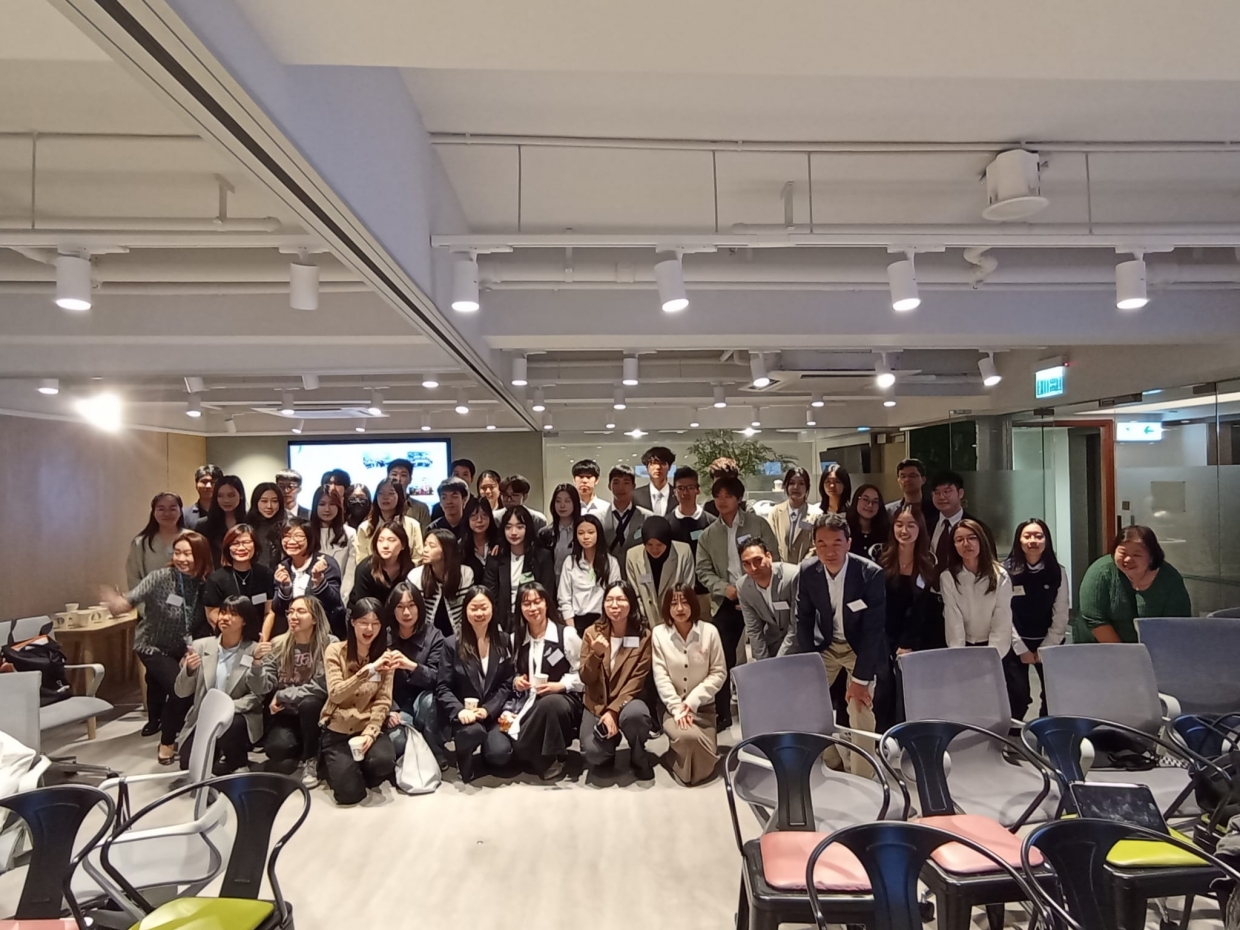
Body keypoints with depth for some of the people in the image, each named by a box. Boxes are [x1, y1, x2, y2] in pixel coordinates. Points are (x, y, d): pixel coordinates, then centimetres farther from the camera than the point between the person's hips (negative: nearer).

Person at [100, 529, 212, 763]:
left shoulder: (205, 585, -13)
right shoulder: (160, 578, -22)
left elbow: (205, 623, -5)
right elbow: (131, 600, -32)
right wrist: (117, 604, -53)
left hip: (182, 650, 5)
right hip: (153, 647, -4)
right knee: (181, 687, -19)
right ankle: (166, 743, 2)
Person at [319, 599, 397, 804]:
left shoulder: (385, 657, 1)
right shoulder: (335, 651, -6)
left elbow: (383, 701, -4)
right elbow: (336, 694, -18)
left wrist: (370, 733, -20)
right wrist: (369, 669, -29)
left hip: (369, 727, 1)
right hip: (337, 730, -1)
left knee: (383, 761, -31)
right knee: (349, 792, -17)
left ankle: (360, 770, 6)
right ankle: (337, 765, 18)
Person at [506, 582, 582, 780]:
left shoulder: (567, 634, -4)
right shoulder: (516, 638, 11)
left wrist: (560, 685, -17)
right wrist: (515, 681, -2)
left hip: (563, 698, -3)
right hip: (528, 701, 3)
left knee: (550, 703, -44)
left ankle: (548, 757, -19)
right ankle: (547, 758, 2)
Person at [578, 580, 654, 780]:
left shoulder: (643, 635, -8)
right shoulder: (592, 632, -3)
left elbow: (637, 681, -11)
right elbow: (586, 679, -6)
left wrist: (613, 710, -22)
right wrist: (595, 654, -25)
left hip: (627, 701, -1)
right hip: (596, 704, 1)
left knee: (634, 715, -37)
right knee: (593, 755, -24)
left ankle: (639, 759, -4)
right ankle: (611, 738, 14)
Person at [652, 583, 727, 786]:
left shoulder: (709, 632, -6)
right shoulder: (659, 633, -6)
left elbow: (719, 673, -4)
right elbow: (660, 676, -7)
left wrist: (692, 701, -13)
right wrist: (677, 708, -17)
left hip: (702, 706, 1)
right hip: (672, 706, -1)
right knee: (688, 737, -30)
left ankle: (697, 768, 19)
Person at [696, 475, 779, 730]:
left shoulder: (758, 524, 0)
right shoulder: (708, 535, 7)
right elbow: (704, 571, 5)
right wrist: (724, 588, -13)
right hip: (727, 603, 2)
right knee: (723, 657, 2)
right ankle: (723, 714, 14)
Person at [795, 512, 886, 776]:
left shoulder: (871, 574, -26)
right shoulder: (807, 571, -16)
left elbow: (873, 629, -23)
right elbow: (803, 619, -4)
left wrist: (860, 679, -22)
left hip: (861, 647, -3)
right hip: (826, 645, 3)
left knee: (861, 714, -11)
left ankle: (861, 777, 8)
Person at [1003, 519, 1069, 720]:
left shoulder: (1058, 572, -2)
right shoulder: (1007, 571, -9)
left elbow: (1061, 615, -2)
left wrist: (1045, 649, -6)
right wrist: (1021, 649, -9)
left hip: (1049, 643, 2)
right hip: (1016, 644, -2)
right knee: (1018, 696, -5)